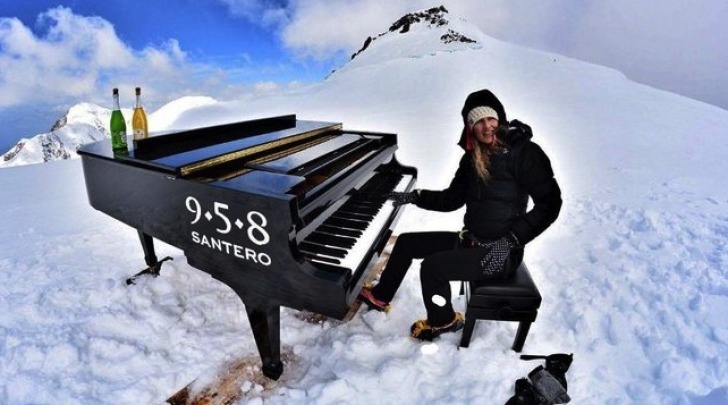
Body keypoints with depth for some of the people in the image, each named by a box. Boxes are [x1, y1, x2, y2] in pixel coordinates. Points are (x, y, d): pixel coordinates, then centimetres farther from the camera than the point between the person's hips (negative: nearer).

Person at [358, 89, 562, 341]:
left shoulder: (523, 152, -15)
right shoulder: (472, 158, 6)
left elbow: (549, 204, -17)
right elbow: (452, 199, 12)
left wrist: (510, 241, -22)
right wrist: (414, 197, 0)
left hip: (500, 251, -8)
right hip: (471, 240, 8)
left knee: (432, 267, -24)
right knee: (406, 242, 9)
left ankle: (443, 321, 8)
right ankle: (381, 296, 28)